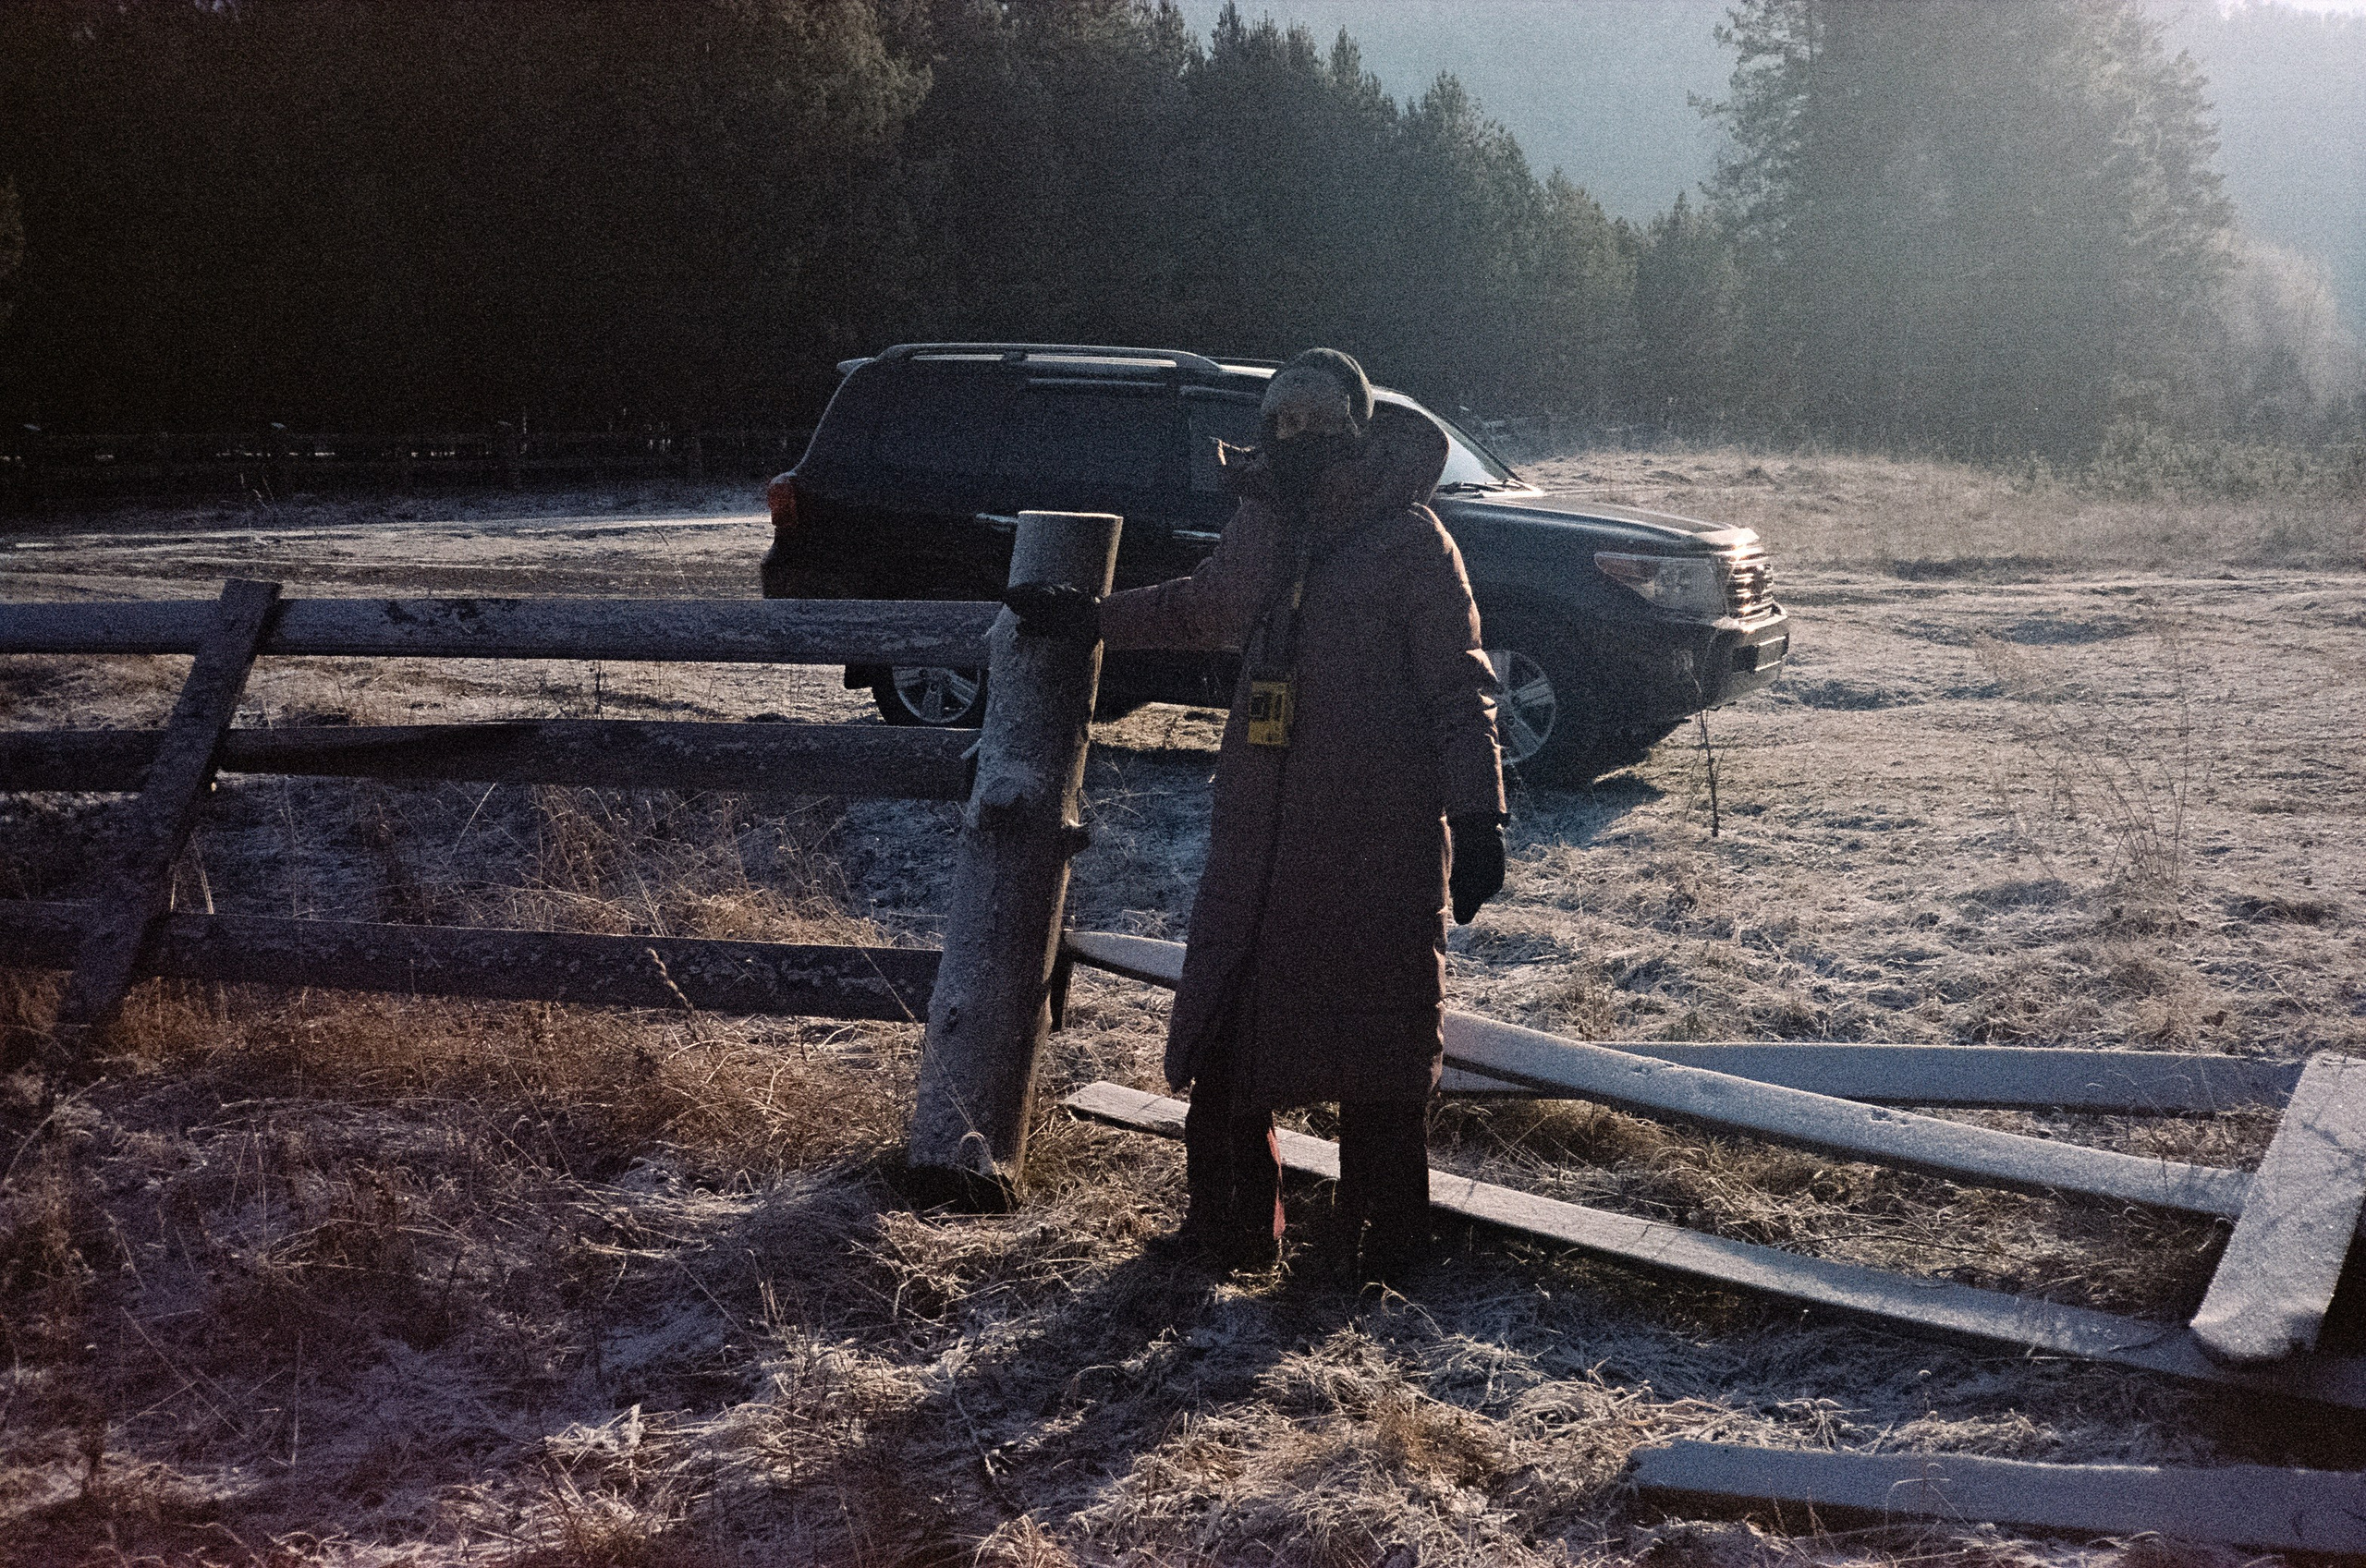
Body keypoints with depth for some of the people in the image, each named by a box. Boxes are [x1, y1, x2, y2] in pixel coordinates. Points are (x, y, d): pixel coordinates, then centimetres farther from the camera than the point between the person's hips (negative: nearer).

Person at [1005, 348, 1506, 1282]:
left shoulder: (1409, 540, -7)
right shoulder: (1260, 524, 10)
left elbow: (1460, 689, -7)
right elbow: (1200, 609, 31)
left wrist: (1477, 818, -13)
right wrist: (1093, 620, 32)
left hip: (1380, 838, -6)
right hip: (1260, 829, 6)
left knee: (1378, 1031, 3)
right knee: (1228, 1026, 9)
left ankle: (1384, 1240, 17)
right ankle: (1231, 1225, 24)